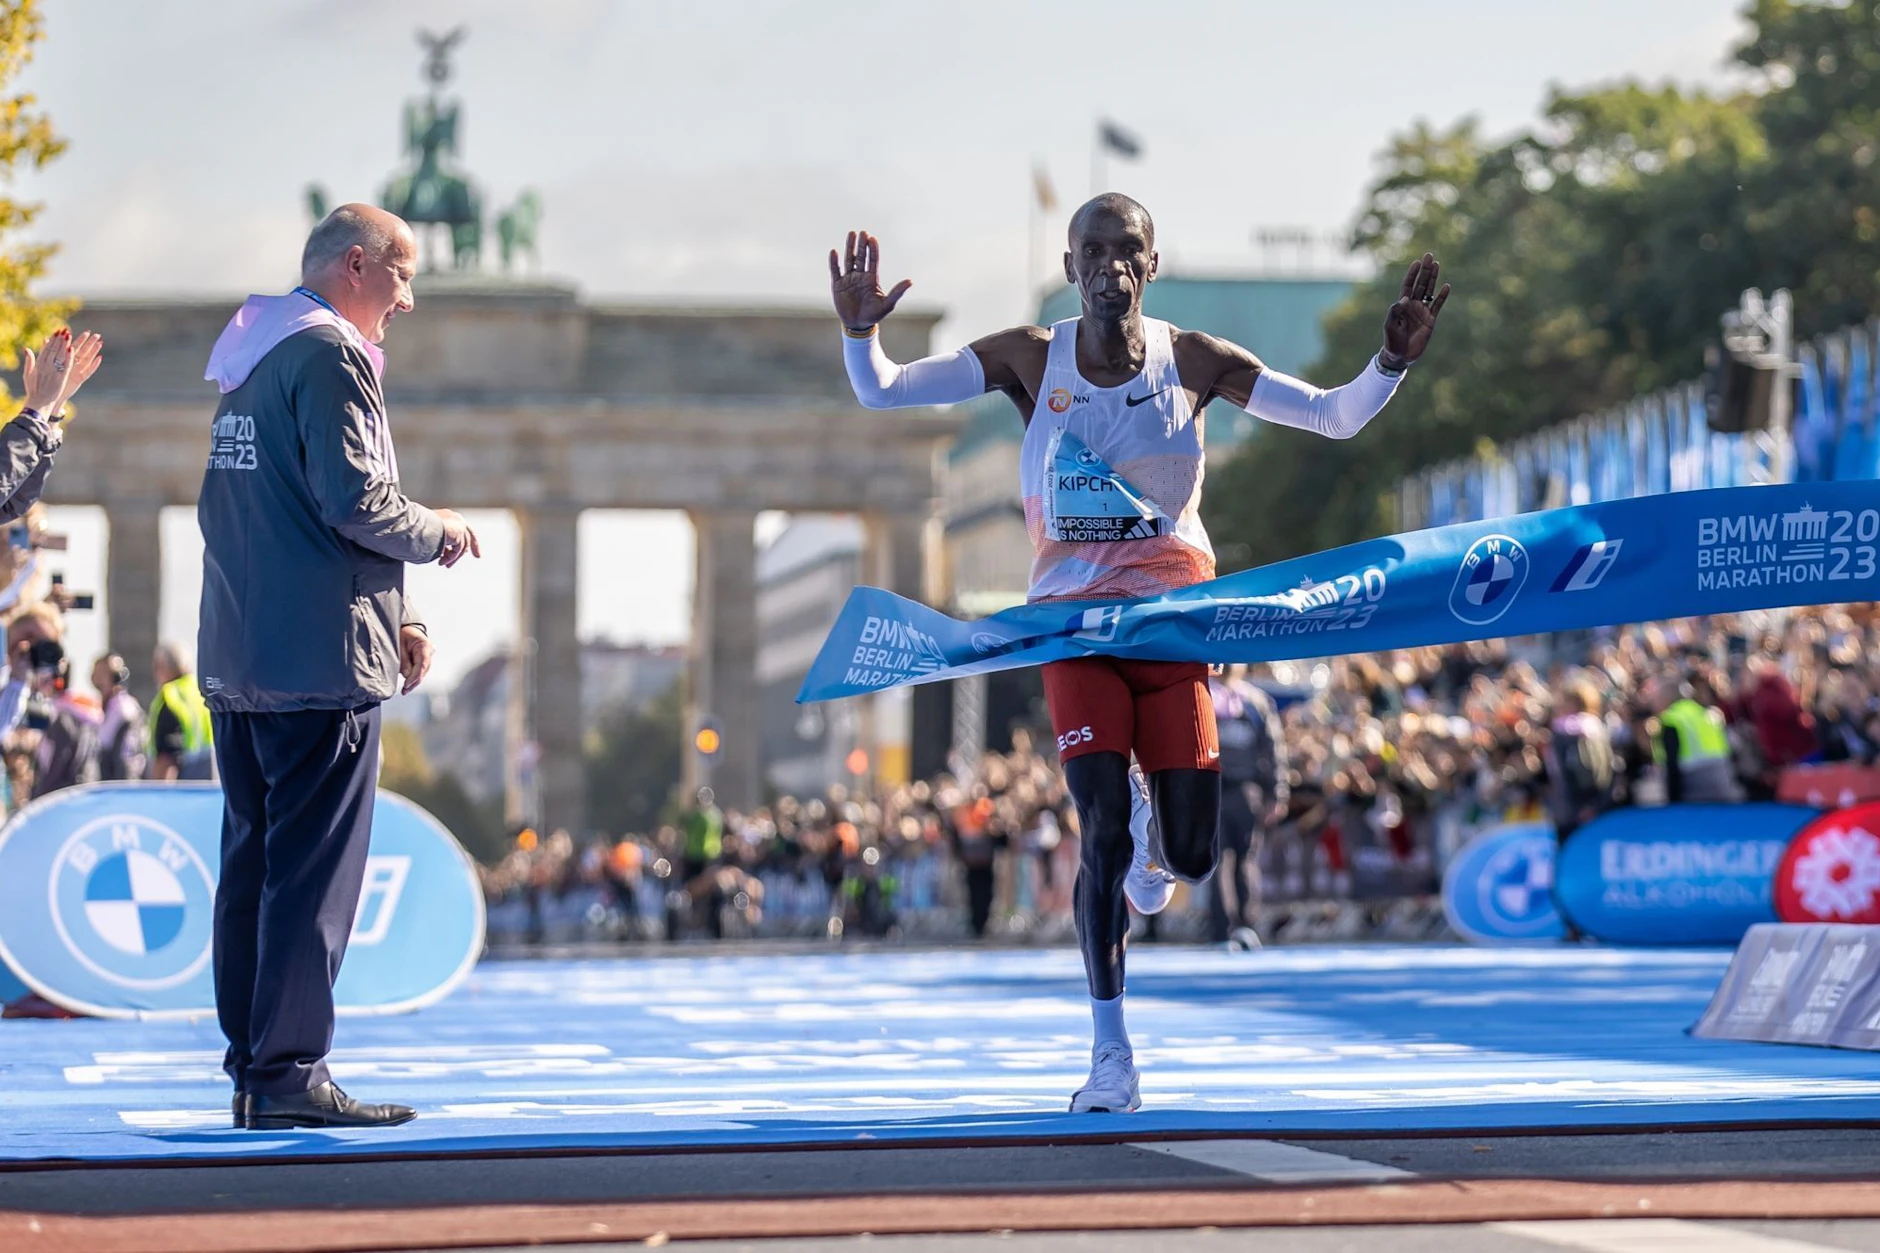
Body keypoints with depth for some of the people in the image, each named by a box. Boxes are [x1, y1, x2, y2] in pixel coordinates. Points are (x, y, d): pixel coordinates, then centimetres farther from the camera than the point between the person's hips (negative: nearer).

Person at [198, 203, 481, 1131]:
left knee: (251, 862, 10)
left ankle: (253, 1067, 14)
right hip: (320, 654, -9)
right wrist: (439, 533, 1)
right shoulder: (329, 355, -10)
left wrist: (391, 609, 20)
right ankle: (288, 1075, -7)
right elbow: (355, 500, -19)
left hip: (237, 655, 9)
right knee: (316, 869, -7)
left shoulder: (248, 361, 19)